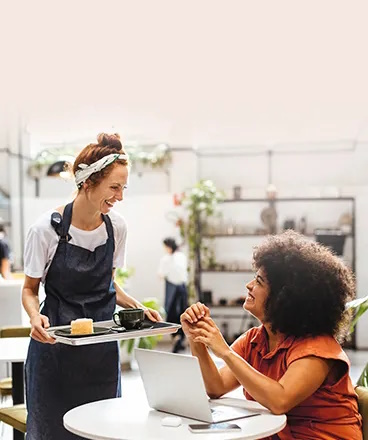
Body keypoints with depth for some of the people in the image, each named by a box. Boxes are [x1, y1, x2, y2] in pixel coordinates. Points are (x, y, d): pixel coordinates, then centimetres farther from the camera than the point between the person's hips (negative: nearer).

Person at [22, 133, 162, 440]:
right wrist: (36, 317, -22)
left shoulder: (116, 226, -1)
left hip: (103, 346, 4)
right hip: (56, 345, -3)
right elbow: (30, 289, -2)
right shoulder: (47, 229, -14)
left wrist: (137, 306, -3)